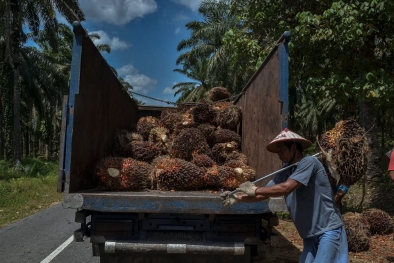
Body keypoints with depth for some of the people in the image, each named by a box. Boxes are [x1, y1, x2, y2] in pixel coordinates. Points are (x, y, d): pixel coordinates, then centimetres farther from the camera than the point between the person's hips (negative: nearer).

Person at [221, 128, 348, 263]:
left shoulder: (309, 162, -16)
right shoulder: (284, 174, 7)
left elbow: (286, 188, -27)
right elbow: (262, 195, 4)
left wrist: (255, 190, -19)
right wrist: (238, 198, -12)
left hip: (329, 231, -7)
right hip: (311, 235, 7)